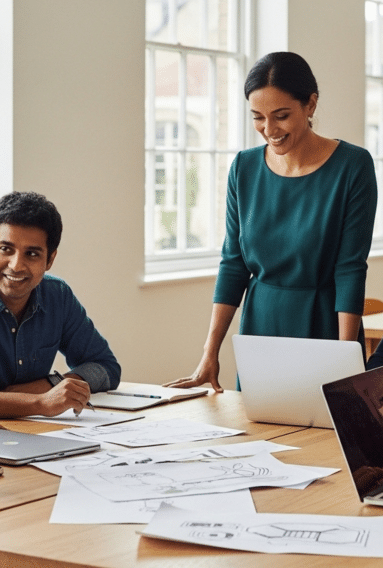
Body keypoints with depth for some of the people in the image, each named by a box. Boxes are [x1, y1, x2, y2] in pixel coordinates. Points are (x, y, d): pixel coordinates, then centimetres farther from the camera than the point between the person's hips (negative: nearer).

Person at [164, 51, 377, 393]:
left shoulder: (352, 166, -11)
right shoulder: (245, 168, 1)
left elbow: (350, 269, -13)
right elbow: (233, 263, 2)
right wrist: (210, 354, -4)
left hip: (324, 328, -3)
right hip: (259, 327, 3)